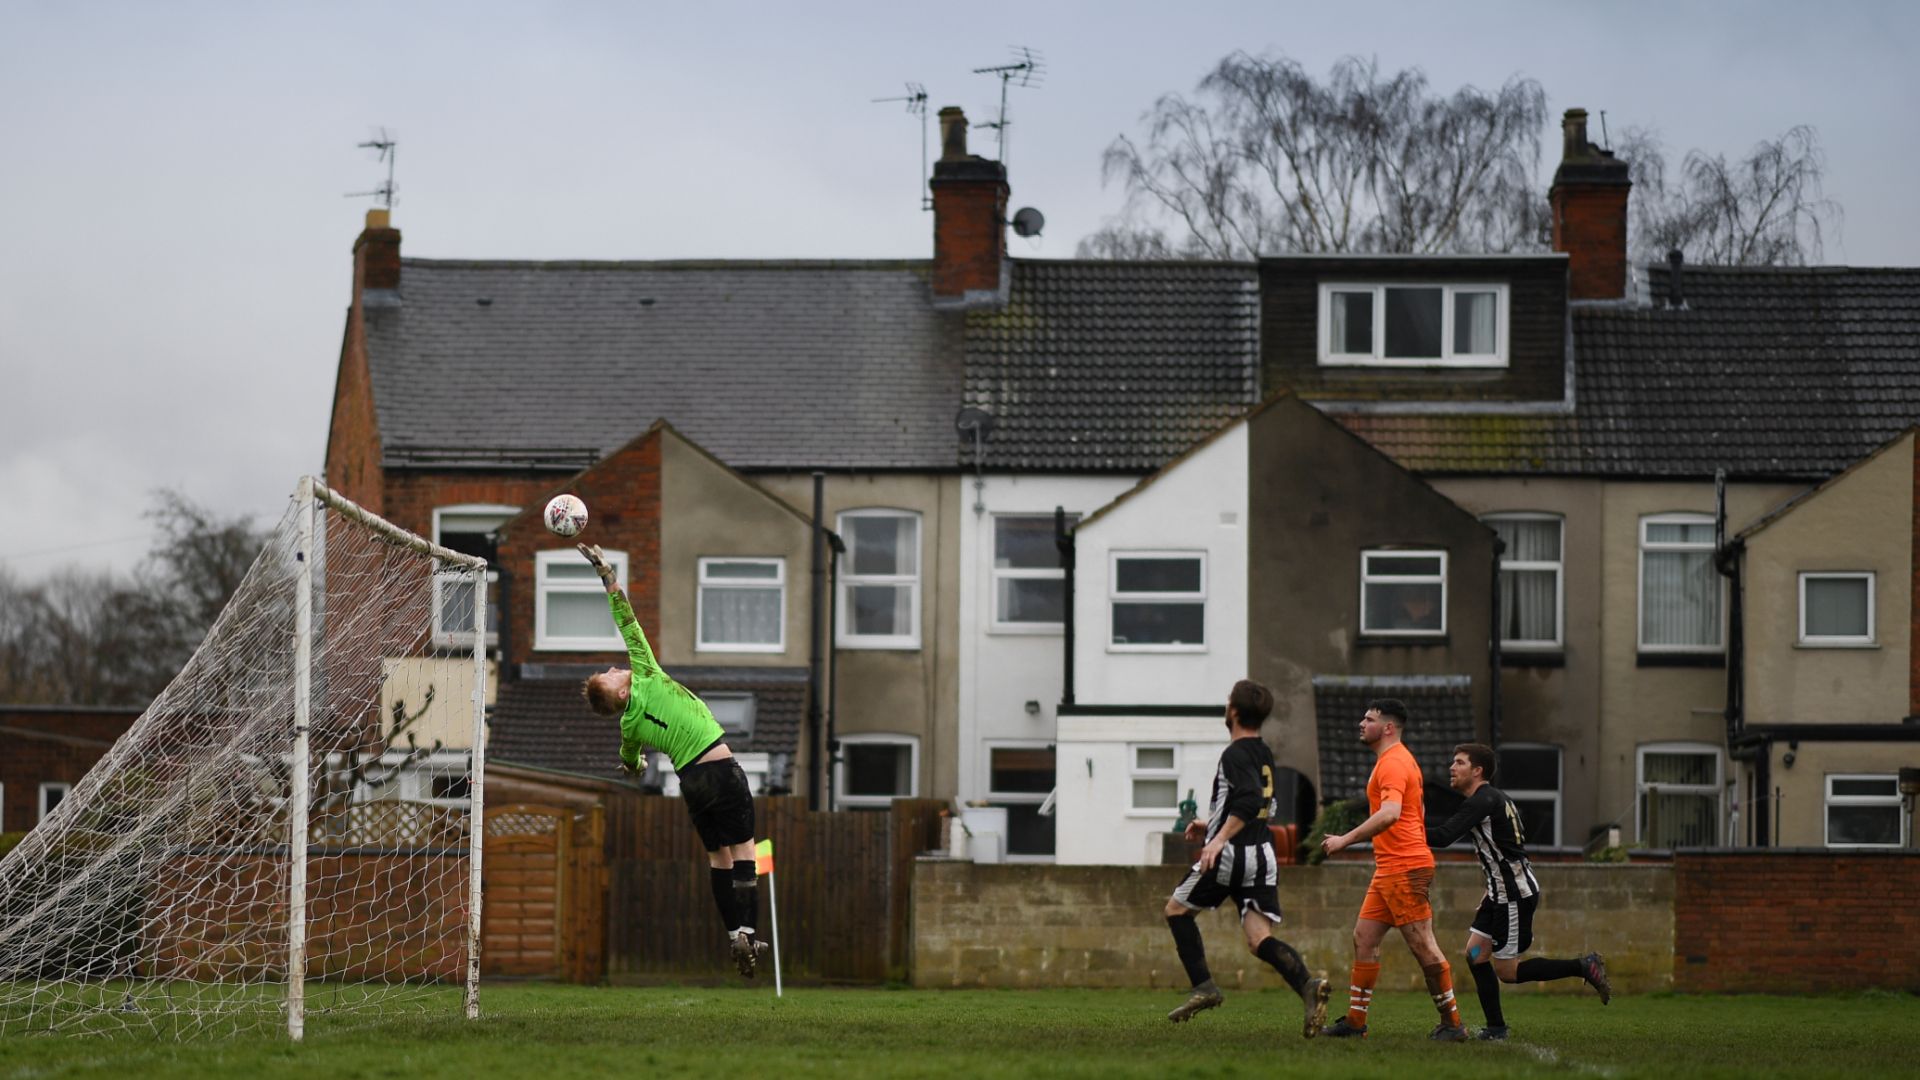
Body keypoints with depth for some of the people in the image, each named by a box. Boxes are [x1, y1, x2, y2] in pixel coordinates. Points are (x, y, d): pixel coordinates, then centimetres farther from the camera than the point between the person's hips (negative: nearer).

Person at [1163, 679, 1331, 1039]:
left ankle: (1203, 986, 5)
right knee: (1260, 939, -2)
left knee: (1177, 909, 14)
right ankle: (1308, 985, -27)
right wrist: (1212, 824, 33)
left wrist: (1220, 838, -30)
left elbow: (1249, 799, -27)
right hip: (1263, 854, 8)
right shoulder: (1264, 753, 17)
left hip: (1231, 855, -8)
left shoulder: (1235, 755, -11)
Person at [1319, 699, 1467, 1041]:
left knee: (1422, 945, -7)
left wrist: (1345, 840, -27)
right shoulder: (1397, 759, 19)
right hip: (1389, 870, 11)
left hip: (1404, 868, -11)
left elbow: (1390, 813, -29)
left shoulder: (1393, 763, -14)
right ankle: (1355, 1022, 10)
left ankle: (1452, 1023, -2)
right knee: (1363, 937, 8)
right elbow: (1419, 812, 26)